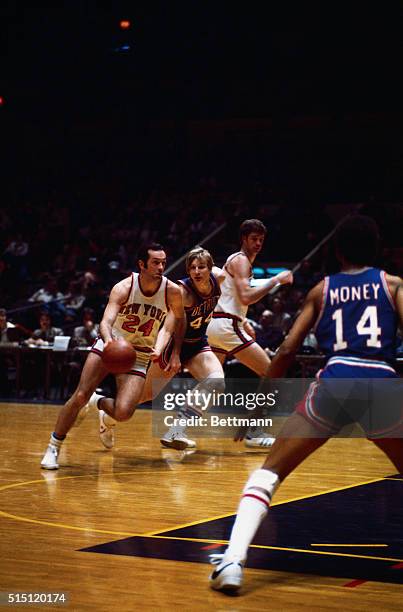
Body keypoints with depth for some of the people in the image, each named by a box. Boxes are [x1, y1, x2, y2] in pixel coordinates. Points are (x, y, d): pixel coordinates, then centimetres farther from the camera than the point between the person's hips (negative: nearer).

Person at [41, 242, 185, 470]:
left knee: (123, 412, -19)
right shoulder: (124, 287, -19)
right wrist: (109, 340, -53)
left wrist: (159, 350, -26)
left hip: (140, 356, 1)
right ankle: (53, 448, 4)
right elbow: (106, 321, -30)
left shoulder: (172, 291, -16)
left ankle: (99, 403, 18)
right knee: (80, 395, -14)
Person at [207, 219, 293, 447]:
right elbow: (246, 297, -21)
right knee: (269, 372, -7)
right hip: (226, 325, -10)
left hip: (215, 324, 10)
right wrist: (275, 280, -18)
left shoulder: (236, 259, 23)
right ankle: (255, 432, -7)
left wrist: (243, 322, 25)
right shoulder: (241, 260, -8)